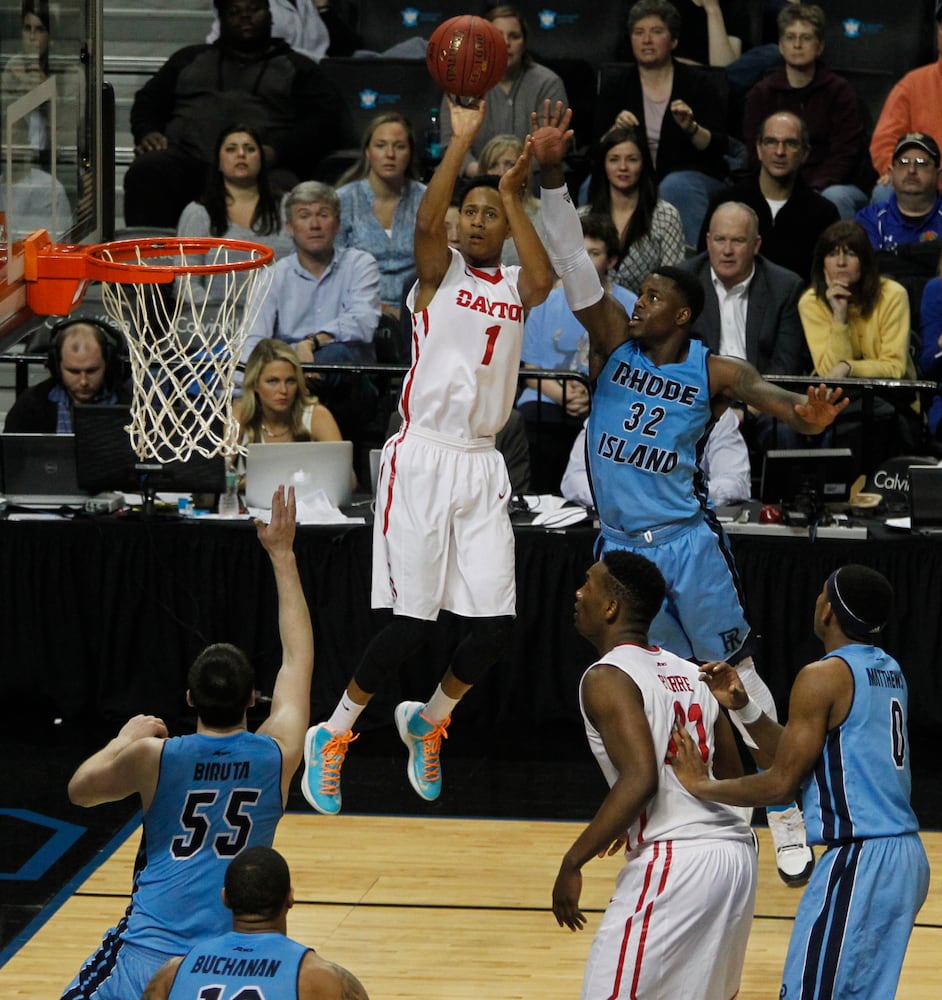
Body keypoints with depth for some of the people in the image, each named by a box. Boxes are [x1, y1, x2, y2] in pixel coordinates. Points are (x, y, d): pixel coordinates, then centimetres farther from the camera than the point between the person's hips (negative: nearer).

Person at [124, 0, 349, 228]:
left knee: (274, 190, -39)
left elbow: (331, 119, 9)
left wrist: (276, 151, -9)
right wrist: (146, 132, 3)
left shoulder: (297, 67, 24)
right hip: (186, 156, 2)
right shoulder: (191, 59, 33)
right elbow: (148, 100, 30)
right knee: (146, 171, -33)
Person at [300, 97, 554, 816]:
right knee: (413, 621, -9)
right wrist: (462, 140, -26)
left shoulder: (516, 287, 11)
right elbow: (425, 223, -21)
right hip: (423, 459, -4)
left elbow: (545, 280, -14)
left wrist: (514, 196, -14)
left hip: (482, 466, 4)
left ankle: (429, 720, 24)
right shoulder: (441, 271, 2)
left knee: (497, 622, -3)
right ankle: (333, 734, 10)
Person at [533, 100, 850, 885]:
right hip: (622, 545, 3)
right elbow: (576, 268, -5)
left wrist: (800, 409, -50)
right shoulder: (614, 344, 4)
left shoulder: (710, 371, -4)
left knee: (737, 678, -1)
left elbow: (755, 388, -25)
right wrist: (551, 173, -17)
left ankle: (789, 823, 4)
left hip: (687, 541, -3)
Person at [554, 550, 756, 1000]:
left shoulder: (607, 678, -8)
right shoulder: (687, 673, 17)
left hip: (675, 863, -9)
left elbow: (640, 779, -21)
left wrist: (572, 863, -15)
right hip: (736, 851, 9)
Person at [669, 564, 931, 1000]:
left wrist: (701, 785, -2)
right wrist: (743, 707, 11)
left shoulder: (824, 677, -13)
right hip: (905, 855, 10)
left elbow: (780, 783, -12)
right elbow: (803, 755, 19)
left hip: (859, 862, -10)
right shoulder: (888, 671, 14)